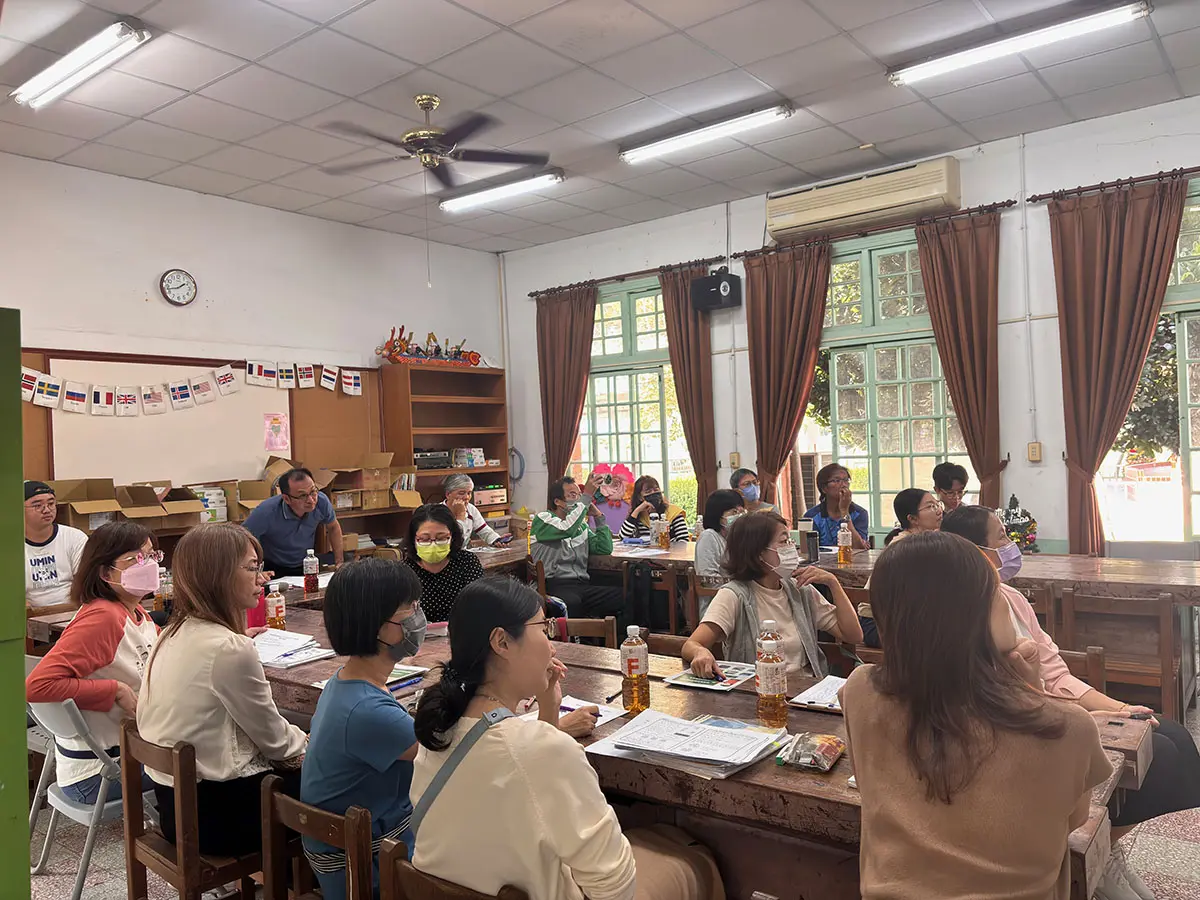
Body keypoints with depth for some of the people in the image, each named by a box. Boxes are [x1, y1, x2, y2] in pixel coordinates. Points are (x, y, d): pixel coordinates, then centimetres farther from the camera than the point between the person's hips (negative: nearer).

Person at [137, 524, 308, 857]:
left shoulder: (174, 633, 3)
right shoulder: (230, 649, -25)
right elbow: (273, 738, -13)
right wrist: (304, 741, 7)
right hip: (217, 810, -8)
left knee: (297, 773, 21)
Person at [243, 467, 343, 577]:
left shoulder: (321, 501, -17)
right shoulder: (266, 512, -28)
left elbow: (333, 527, 4)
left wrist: (339, 562, 2)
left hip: (307, 567, 3)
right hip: (273, 569, -3)